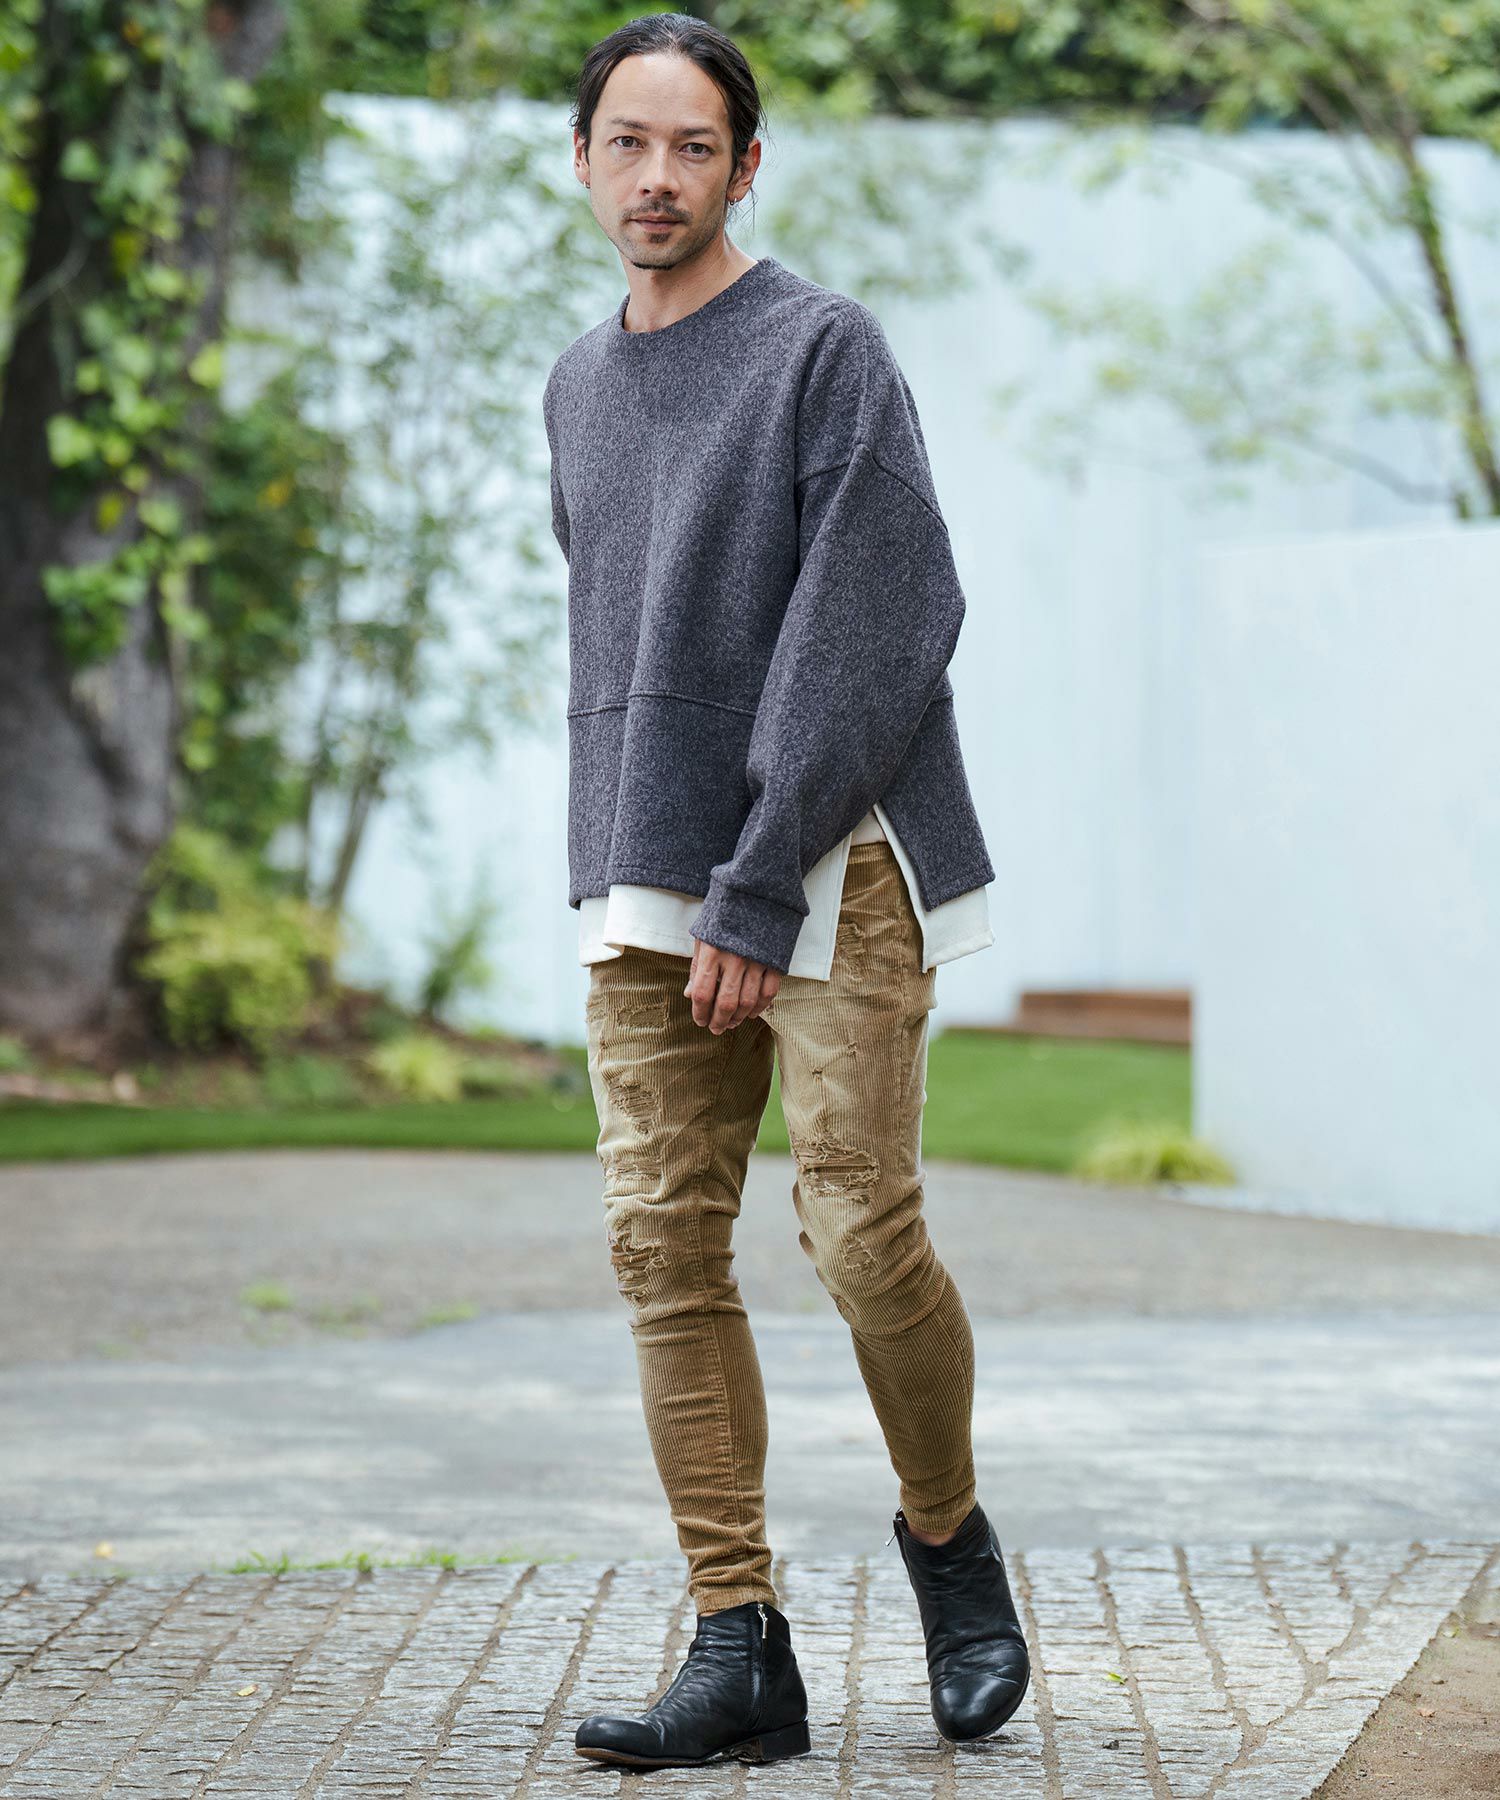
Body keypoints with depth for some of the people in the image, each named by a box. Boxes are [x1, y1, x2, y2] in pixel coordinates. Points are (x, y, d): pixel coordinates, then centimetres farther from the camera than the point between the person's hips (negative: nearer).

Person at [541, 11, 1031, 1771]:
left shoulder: (827, 351, -5)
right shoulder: (578, 388, 17)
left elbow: (874, 635, -11)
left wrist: (761, 893, -15)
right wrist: (632, 872, 14)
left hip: (835, 866, -6)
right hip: (645, 894, 6)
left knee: (861, 1227, -11)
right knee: (664, 1245, -3)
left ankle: (948, 1534, 15)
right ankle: (739, 1648, 0)